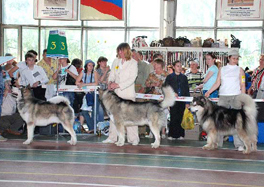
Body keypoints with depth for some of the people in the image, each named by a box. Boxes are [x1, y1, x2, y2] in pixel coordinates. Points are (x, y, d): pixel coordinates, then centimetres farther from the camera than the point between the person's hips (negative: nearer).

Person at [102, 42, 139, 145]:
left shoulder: (133, 63, -2)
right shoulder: (116, 61, 13)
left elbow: (132, 79, -10)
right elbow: (112, 74, 13)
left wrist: (118, 85, -18)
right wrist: (110, 82, -10)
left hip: (128, 94, -4)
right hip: (116, 93, 5)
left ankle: (133, 139, 1)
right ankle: (112, 137, 10)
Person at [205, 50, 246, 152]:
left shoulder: (240, 70, 9)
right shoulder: (222, 70, 14)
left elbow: (242, 85, 4)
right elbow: (217, 83, 12)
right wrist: (209, 92, 1)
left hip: (236, 97, -2)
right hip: (223, 96, 2)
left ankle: (239, 144, -7)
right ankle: (217, 142, 4)